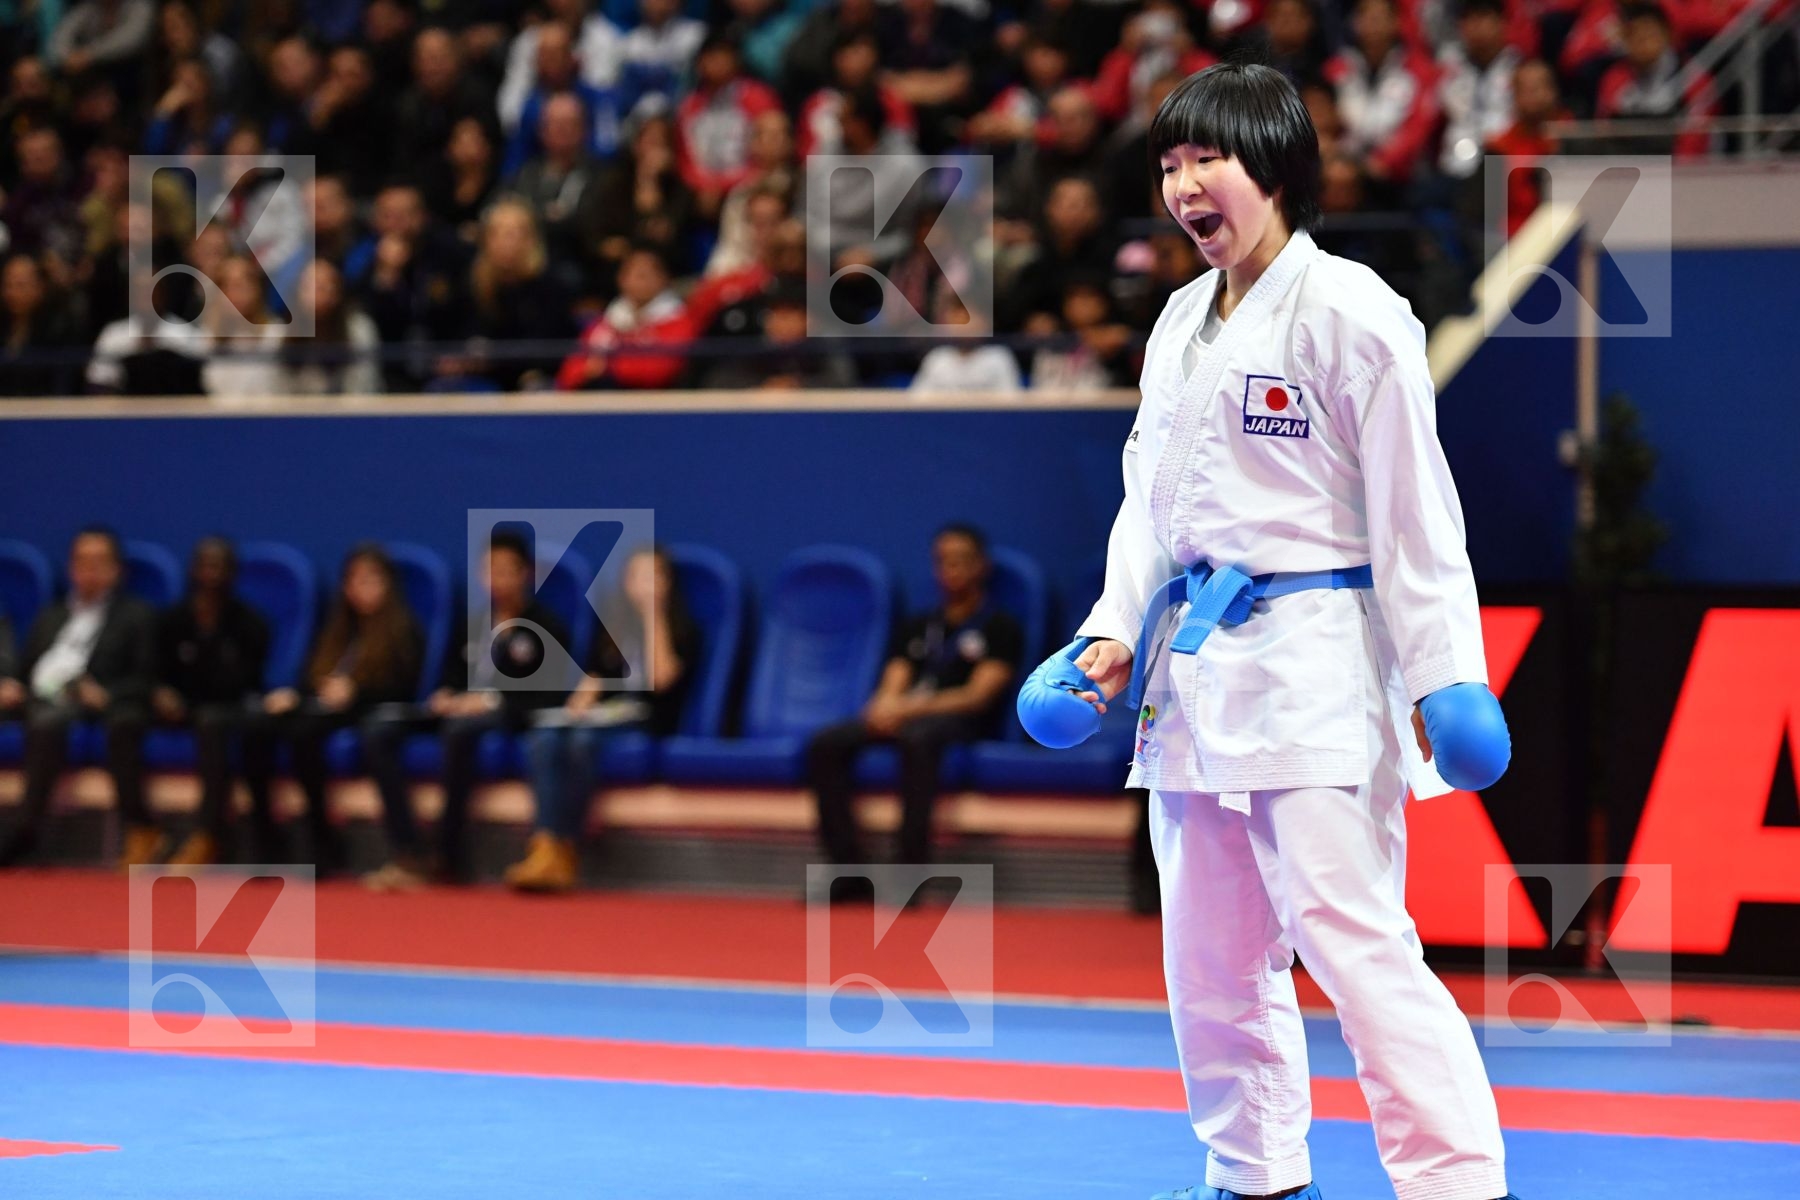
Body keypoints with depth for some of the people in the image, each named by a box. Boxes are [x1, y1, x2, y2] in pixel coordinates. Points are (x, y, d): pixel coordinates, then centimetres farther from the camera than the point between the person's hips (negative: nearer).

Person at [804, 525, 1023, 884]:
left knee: (917, 738, -41)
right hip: (902, 718, 6)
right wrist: (886, 707, -14)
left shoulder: (1000, 629, 6)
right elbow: (892, 687, 13)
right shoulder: (916, 628, 24)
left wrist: (910, 709, -18)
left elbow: (978, 696, -6)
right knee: (825, 744, -21)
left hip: (959, 721, -6)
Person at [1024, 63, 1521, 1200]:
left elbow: (1413, 506, -11)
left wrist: (1443, 674, -13)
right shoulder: (1182, 324, 14)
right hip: (1195, 668, 8)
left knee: (1354, 938, -15)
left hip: (1313, 664, -8)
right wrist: (1117, 632, 7)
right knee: (1213, 956, 14)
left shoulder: (1350, 312, -10)